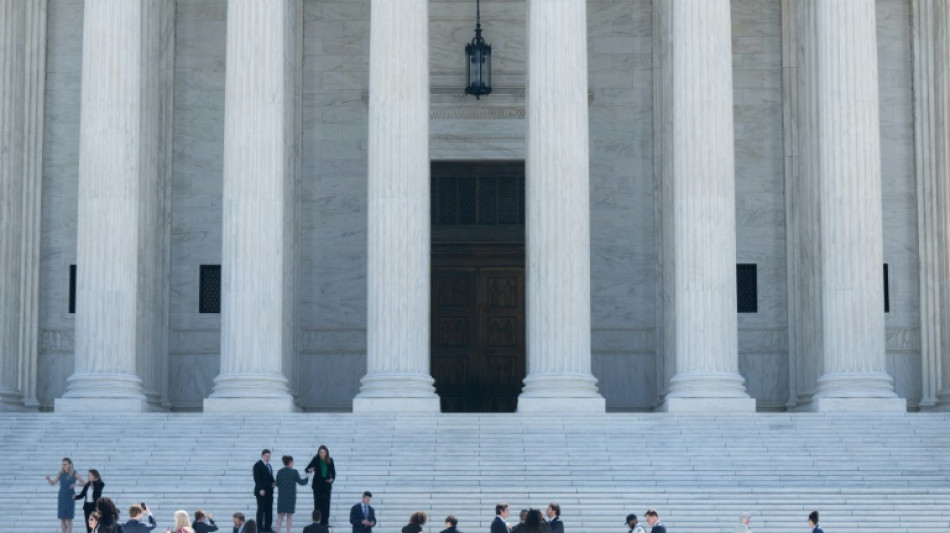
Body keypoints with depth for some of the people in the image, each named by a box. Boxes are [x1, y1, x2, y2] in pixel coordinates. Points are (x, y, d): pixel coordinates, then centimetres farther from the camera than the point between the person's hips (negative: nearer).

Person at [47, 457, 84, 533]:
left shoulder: (74, 474, -3)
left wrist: (76, 485, -20)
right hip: (62, 498, 3)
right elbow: (53, 483, 2)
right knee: (62, 519, 2)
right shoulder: (61, 474, 4)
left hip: (70, 498, -3)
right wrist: (48, 479, -19)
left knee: (69, 518, -3)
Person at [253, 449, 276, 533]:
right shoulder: (258, 465, -7)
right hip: (262, 492, -7)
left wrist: (274, 483, 4)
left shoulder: (268, 465, 17)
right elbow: (257, 478, -13)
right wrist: (260, 489, -21)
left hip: (269, 492, 7)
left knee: (269, 510, 6)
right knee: (261, 510, -3)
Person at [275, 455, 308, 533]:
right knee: (289, 515, 5)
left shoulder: (279, 472, 3)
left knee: (280, 515, 9)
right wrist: (308, 478, 14)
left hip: (281, 496, 3)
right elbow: (301, 482, -3)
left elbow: (277, 484, 8)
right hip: (291, 496, -3)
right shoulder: (294, 472, -8)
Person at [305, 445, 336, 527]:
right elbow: (307, 468, -6)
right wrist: (309, 470, -29)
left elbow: (333, 471, 9)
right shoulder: (316, 460, -4)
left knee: (326, 502, 0)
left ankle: (325, 521, 7)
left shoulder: (330, 460, 1)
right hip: (317, 484, -1)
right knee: (318, 502, -2)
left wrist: (332, 479, -10)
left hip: (326, 484, 1)